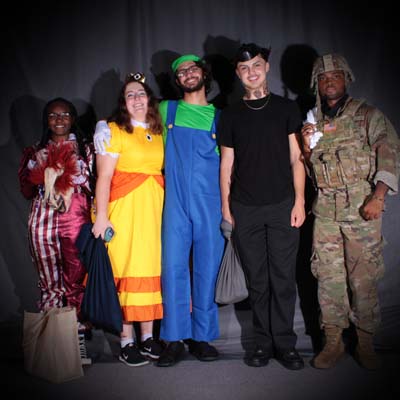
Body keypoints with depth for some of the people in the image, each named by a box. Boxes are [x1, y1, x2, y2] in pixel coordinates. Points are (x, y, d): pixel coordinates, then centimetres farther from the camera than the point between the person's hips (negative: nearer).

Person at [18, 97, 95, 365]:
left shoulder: (85, 149, 12)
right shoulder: (36, 152, 17)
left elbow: (95, 184, 6)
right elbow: (27, 192, 14)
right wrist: (44, 173, -2)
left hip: (76, 221, -2)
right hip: (43, 222, 2)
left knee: (76, 282, -5)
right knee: (50, 284, 3)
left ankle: (78, 339, 2)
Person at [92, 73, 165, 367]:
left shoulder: (158, 132, 15)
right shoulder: (114, 130, -1)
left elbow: (163, 169, 14)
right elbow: (104, 177, -6)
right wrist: (101, 216, -13)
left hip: (155, 208, 5)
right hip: (125, 209, -4)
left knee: (151, 267, 5)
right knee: (125, 270, -2)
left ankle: (148, 336, 18)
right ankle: (127, 341, 10)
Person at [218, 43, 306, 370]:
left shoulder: (287, 108, 8)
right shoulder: (230, 115, 10)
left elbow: (296, 158, 5)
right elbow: (227, 164, 10)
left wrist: (299, 201, -3)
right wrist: (226, 207, 6)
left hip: (282, 206, -1)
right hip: (245, 209, 1)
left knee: (283, 278, 1)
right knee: (257, 280, 6)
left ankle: (285, 343, 15)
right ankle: (264, 343, 19)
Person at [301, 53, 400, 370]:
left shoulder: (367, 115, 4)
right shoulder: (313, 122, 16)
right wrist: (307, 149, -3)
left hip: (362, 208, -3)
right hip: (325, 210, 3)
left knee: (364, 279, 1)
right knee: (328, 277, 5)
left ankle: (366, 343, 17)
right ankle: (333, 341, 17)